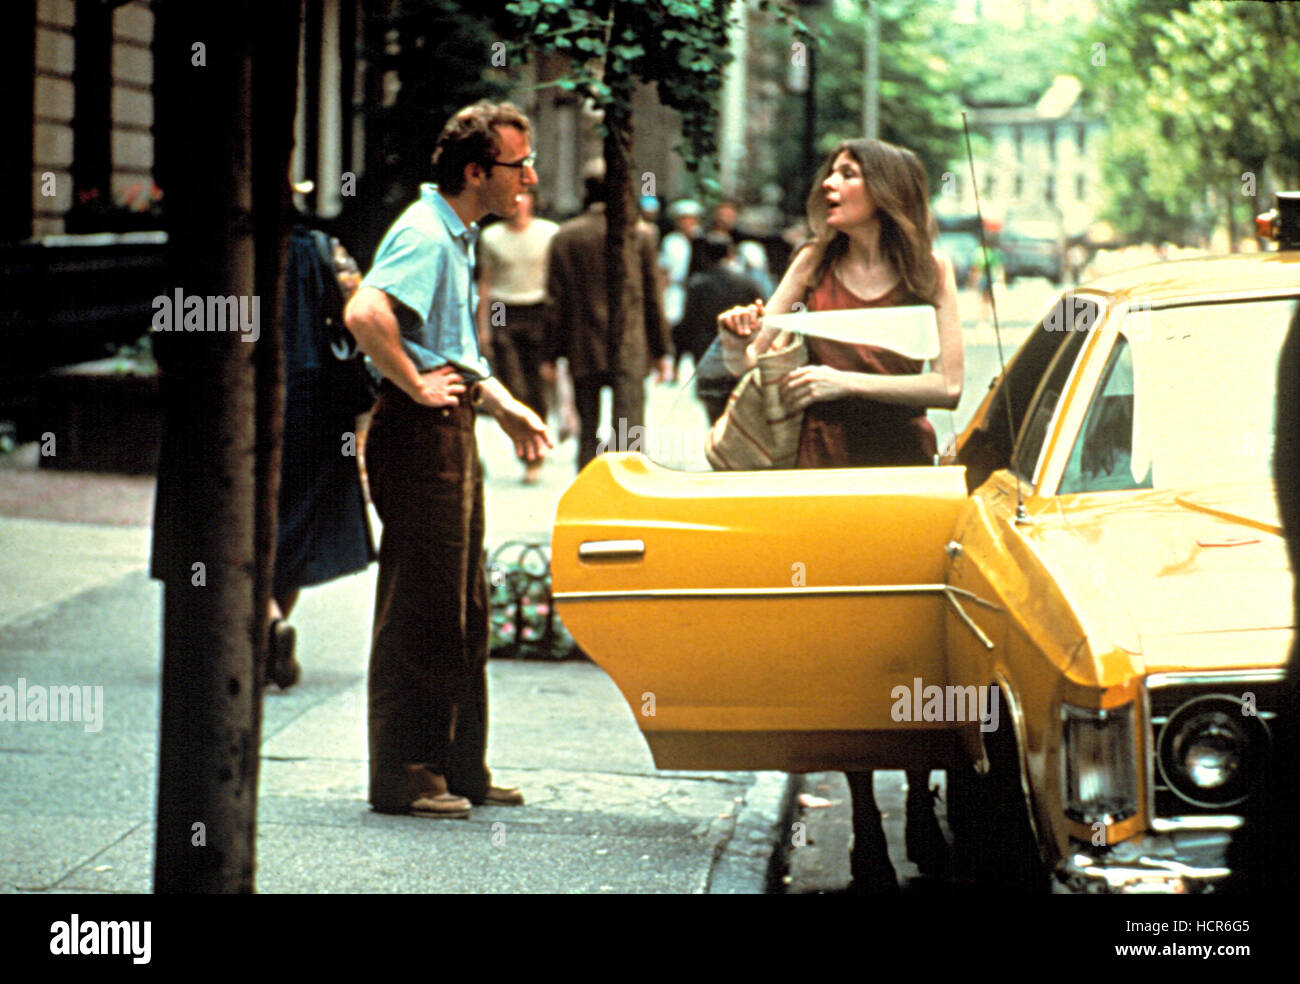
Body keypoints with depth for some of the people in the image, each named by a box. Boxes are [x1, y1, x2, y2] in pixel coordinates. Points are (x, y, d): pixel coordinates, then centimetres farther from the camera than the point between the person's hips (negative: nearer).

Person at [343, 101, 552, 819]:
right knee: (421, 612, -7)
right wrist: (418, 386, -23)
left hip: (451, 430, 10)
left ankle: (459, 768, 22)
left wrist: (504, 406, 19)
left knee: (464, 613, 14)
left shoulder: (457, 238, 17)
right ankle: (403, 778, -1)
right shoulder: (424, 233, -15)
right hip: (419, 434, -10)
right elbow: (365, 313, -32)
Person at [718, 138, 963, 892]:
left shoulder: (928, 271, 0)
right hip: (827, 466, 1)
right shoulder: (815, 266, 5)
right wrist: (738, 342, -18)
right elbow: (749, 365, 5)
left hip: (906, 468, -1)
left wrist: (846, 382, -17)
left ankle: (922, 816, 16)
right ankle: (866, 831, 3)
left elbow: (948, 385, -9)